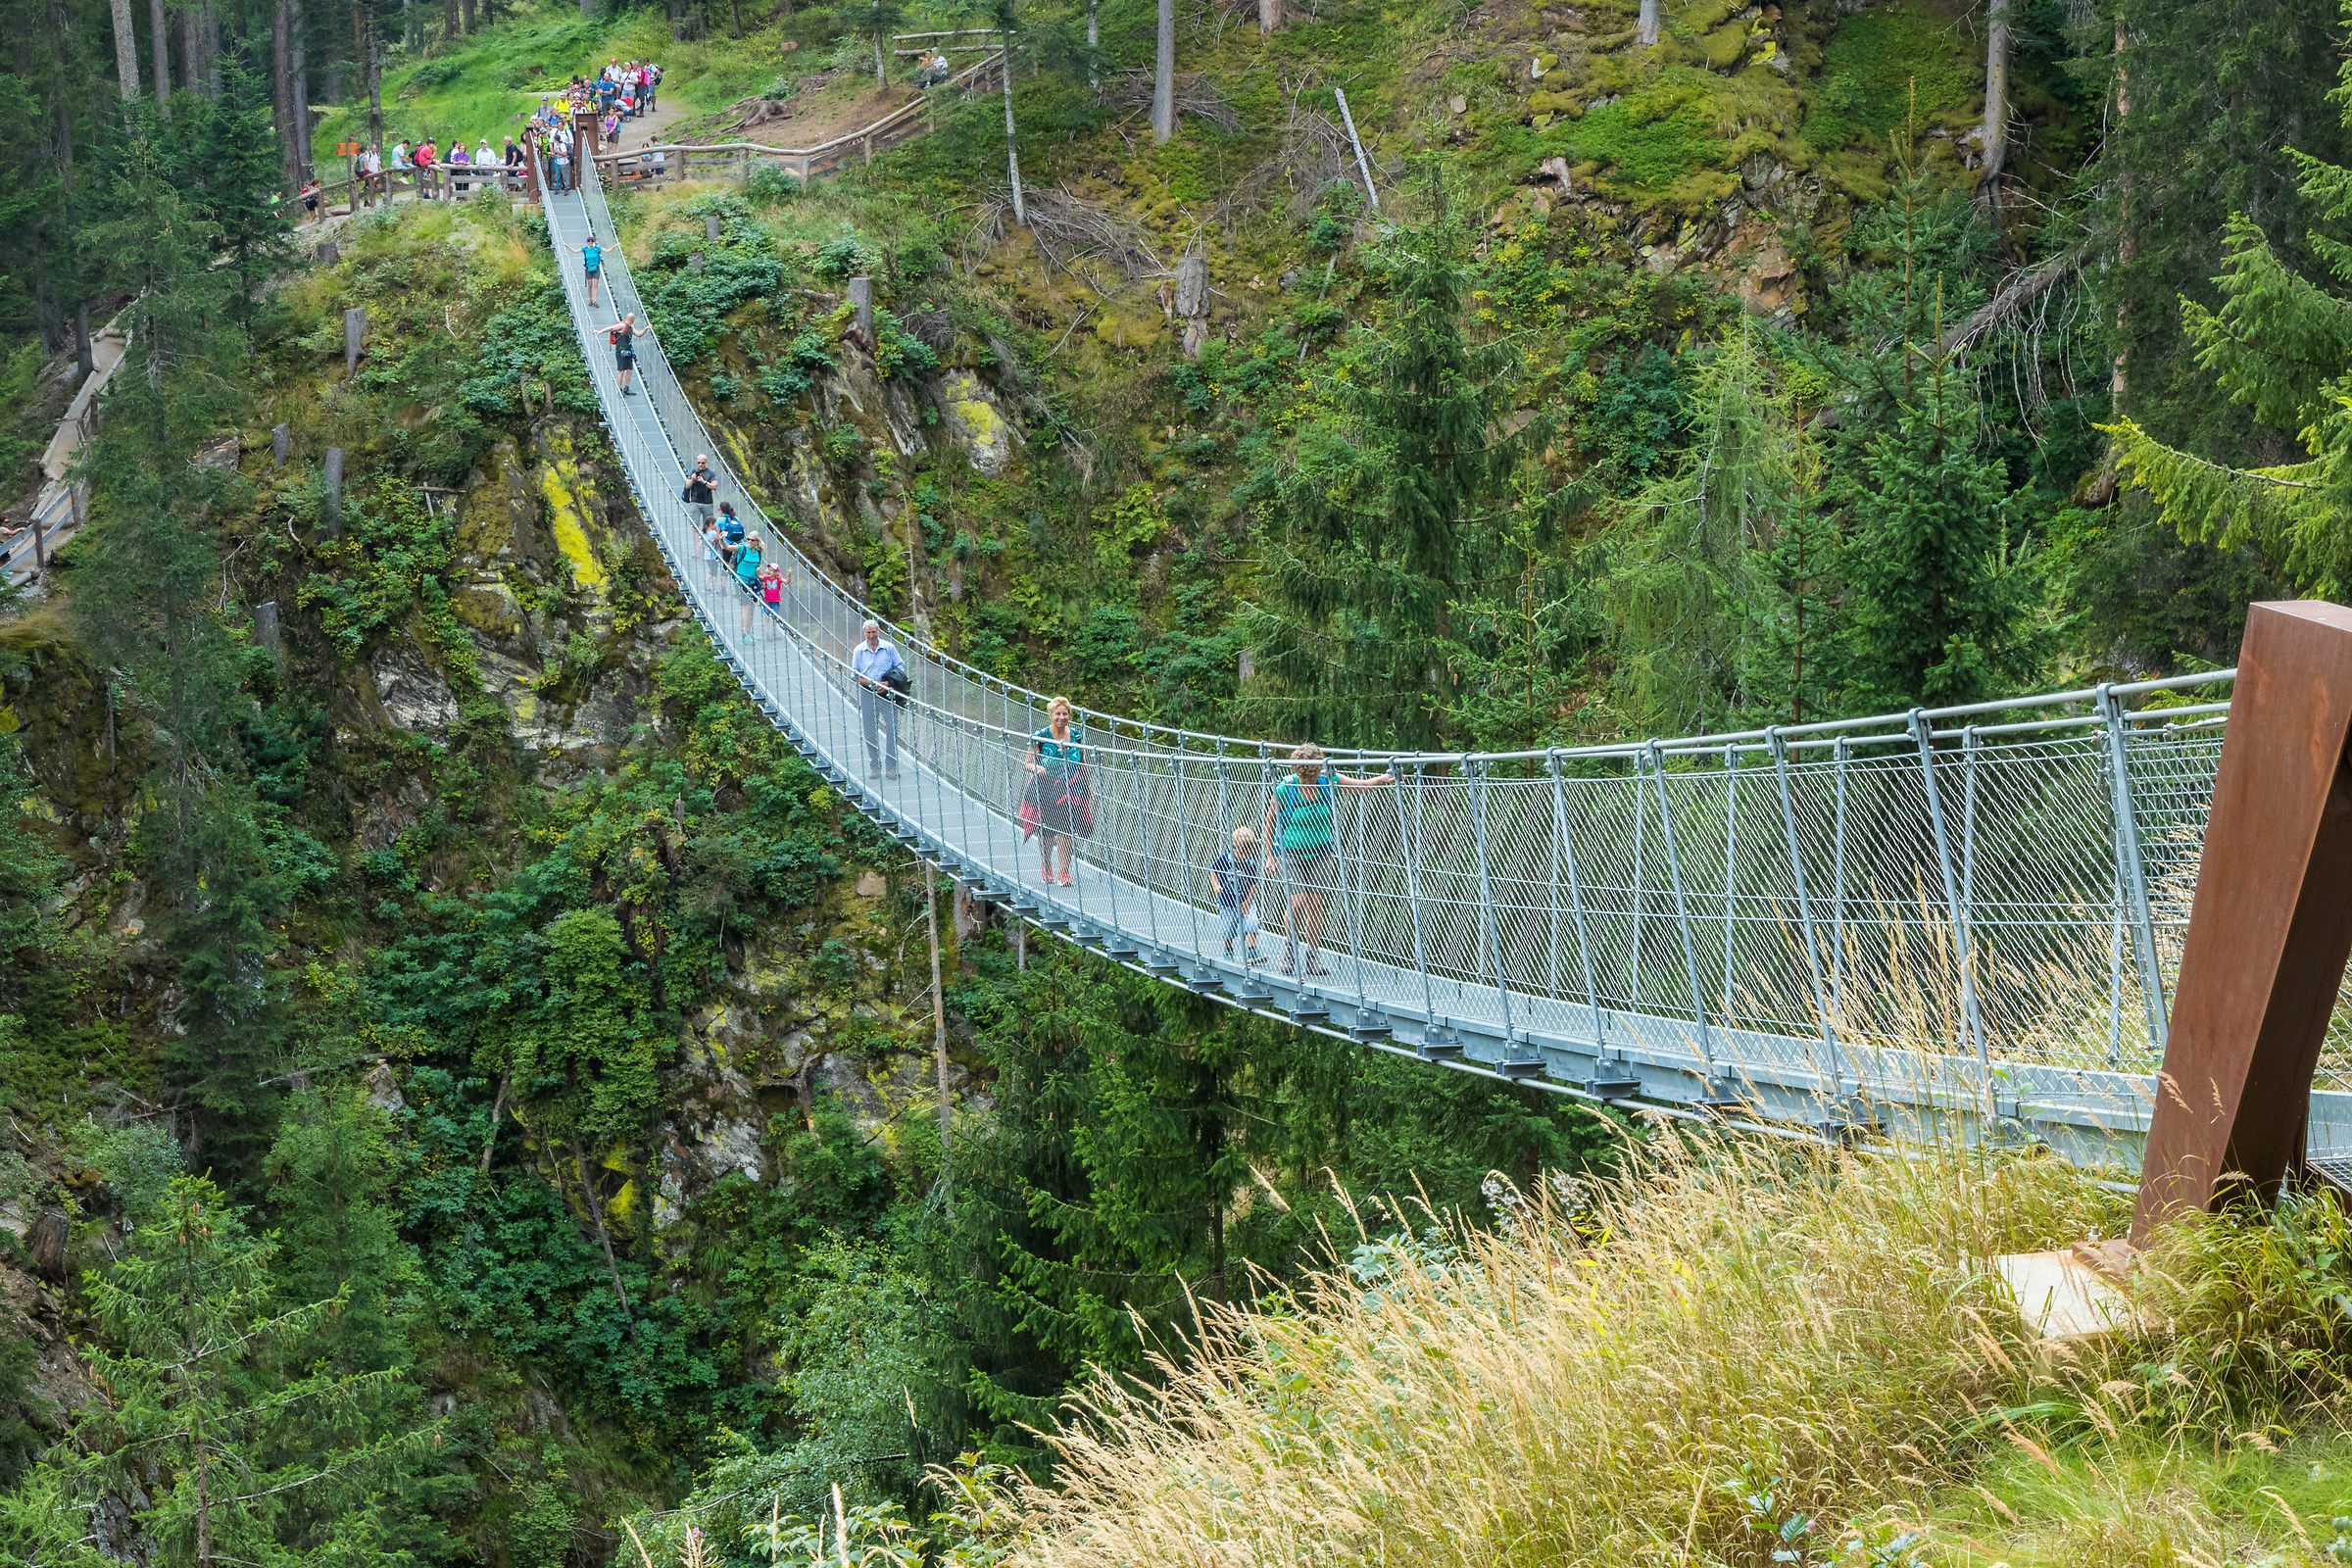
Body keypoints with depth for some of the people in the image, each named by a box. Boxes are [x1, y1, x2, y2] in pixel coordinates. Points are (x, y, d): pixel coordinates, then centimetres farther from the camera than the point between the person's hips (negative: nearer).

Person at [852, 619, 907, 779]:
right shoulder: (859, 651, 4)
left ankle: (891, 767, 1)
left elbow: (900, 668, 5)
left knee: (892, 729, -6)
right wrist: (872, 684, -11)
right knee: (869, 732, 3)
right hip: (868, 695, 1)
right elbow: (855, 675, 4)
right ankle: (874, 767, 13)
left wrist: (888, 685, -11)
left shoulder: (888, 648, 2)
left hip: (887, 694, -1)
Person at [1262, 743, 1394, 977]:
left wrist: (1382, 779, -22)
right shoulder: (1285, 789, -14)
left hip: (1321, 852, 3)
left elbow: (1362, 784, -2)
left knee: (1315, 904, -3)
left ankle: (1314, 957, 6)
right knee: (1299, 901, -14)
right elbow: (1270, 822, -3)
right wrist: (1270, 856, 0)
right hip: (1291, 853, -3)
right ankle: (1290, 947, 9)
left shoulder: (1327, 781, -6)